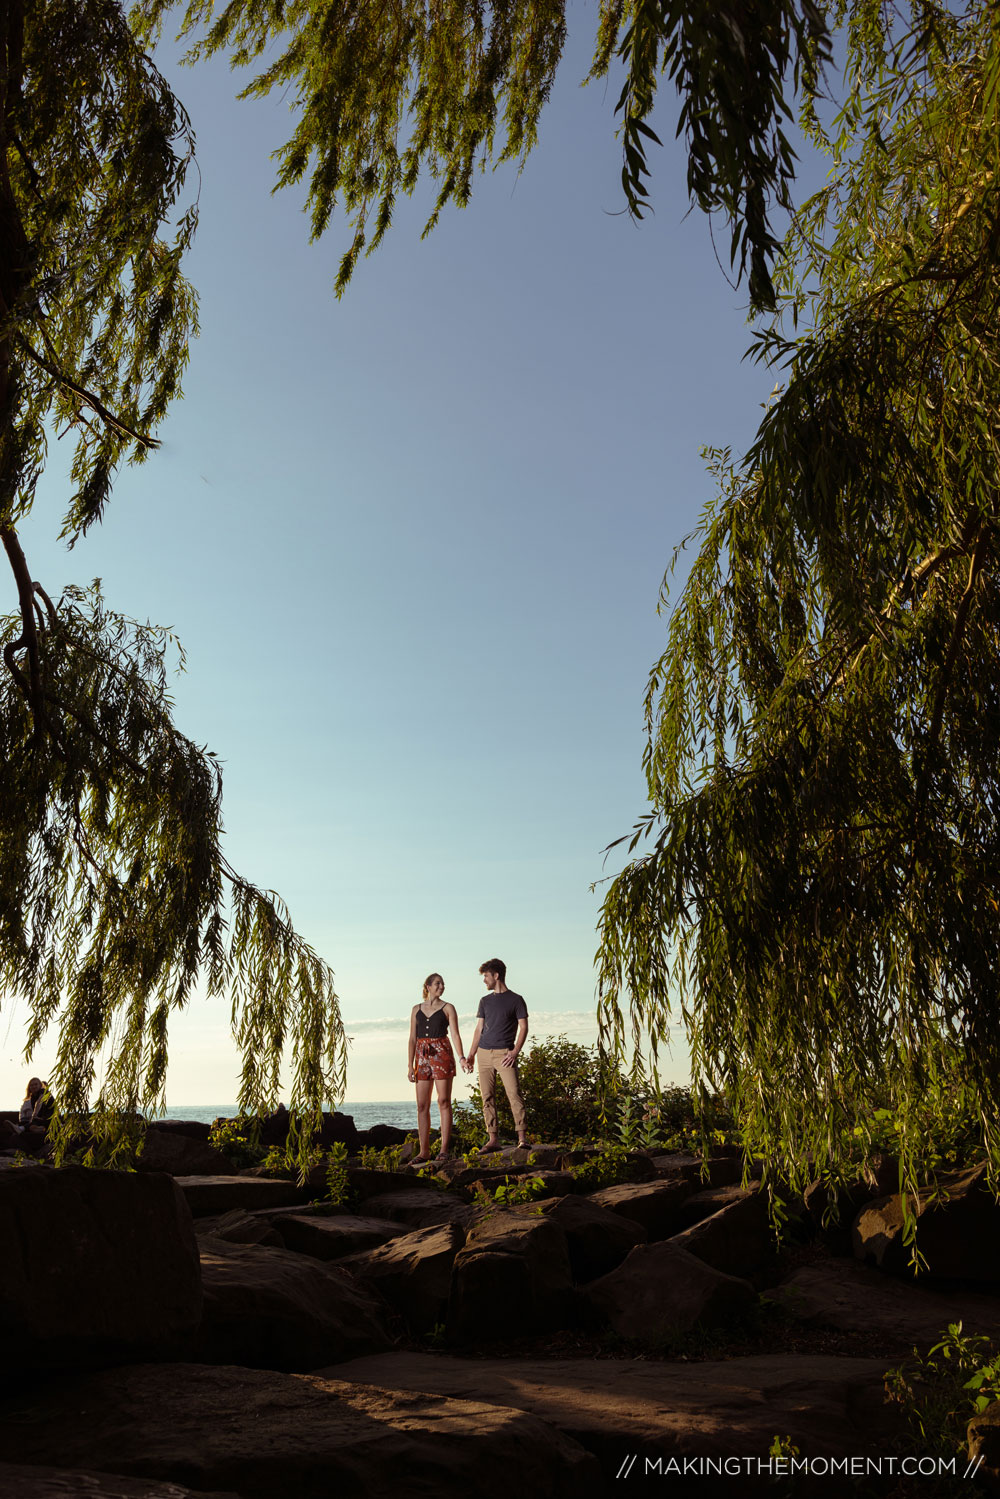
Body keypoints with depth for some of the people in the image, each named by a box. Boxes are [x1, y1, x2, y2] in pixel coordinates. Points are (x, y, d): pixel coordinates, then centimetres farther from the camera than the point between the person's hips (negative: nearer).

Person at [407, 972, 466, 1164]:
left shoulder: (448, 1008, 4)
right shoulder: (416, 1009, 12)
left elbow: (455, 1035, -4)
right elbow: (413, 1038, 11)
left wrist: (462, 1058, -18)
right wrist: (410, 1064, 4)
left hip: (442, 1055, -3)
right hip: (422, 1056, 3)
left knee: (444, 1101, -3)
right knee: (422, 1105, 2)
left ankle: (445, 1148, 3)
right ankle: (424, 1151, 6)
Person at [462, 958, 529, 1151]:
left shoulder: (515, 1000, 1)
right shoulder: (485, 1001, 16)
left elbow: (523, 1028, -3)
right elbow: (479, 1029, 17)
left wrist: (515, 1052, -14)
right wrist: (471, 1055, 9)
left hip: (504, 1053, -5)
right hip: (484, 1053, 5)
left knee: (514, 1094, -12)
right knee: (487, 1097, 2)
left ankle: (522, 1137, -10)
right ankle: (493, 1139, 6)